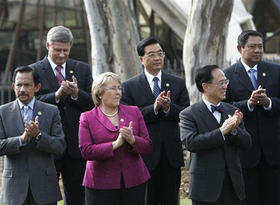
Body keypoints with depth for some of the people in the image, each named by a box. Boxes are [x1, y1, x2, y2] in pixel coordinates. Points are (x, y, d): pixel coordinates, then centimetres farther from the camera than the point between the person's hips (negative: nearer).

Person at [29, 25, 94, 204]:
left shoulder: (82, 69, 9)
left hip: (76, 145, 2)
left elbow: (94, 103, 3)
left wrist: (76, 94, -16)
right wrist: (56, 95, -22)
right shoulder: (34, 70, 1)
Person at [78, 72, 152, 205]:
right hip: (101, 185, -2)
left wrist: (132, 140, -15)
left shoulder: (134, 112, 10)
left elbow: (147, 146, 6)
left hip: (134, 182, 2)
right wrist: (115, 144, -17)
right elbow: (86, 151, -10)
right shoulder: (87, 118, 2)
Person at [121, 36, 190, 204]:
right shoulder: (130, 87, 1)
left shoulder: (178, 83, 8)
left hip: (172, 153, 2)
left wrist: (169, 107, -16)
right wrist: (154, 107, -20)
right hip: (145, 153, -2)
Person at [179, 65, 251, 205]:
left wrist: (234, 130, -14)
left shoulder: (232, 111, 10)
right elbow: (190, 143, -19)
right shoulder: (189, 114, -5)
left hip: (233, 184, 5)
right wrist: (222, 131, -21)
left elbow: (246, 143, 6)